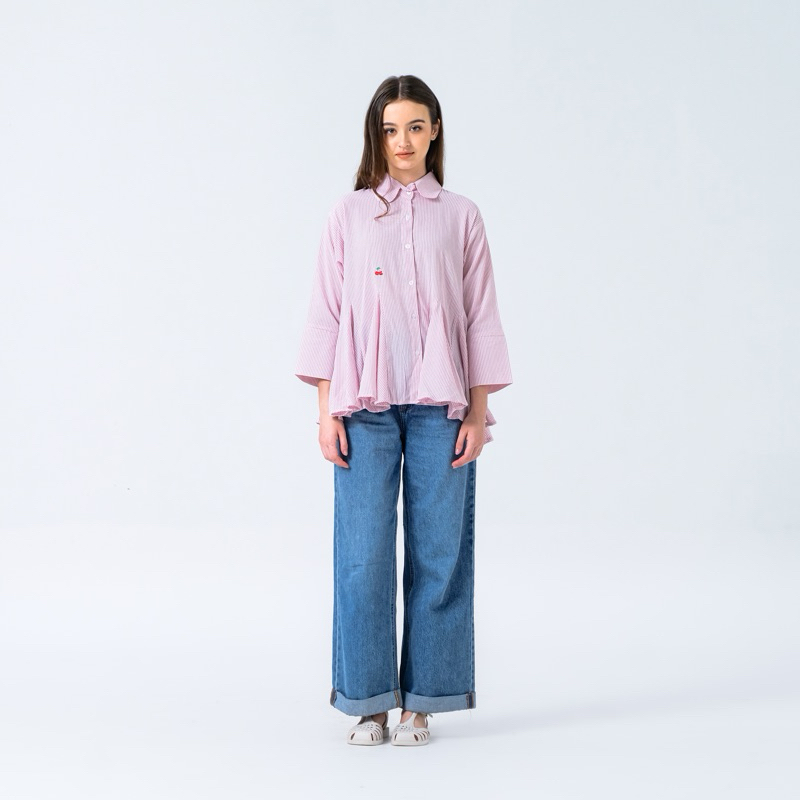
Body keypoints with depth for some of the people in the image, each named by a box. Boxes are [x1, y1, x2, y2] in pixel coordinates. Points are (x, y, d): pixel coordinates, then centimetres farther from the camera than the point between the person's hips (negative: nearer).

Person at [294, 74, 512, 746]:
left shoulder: (461, 217, 8)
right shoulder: (348, 216, 8)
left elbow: (481, 318, 7)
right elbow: (327, 313, 6)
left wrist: (478, 412, 1)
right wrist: (327, 409, -1)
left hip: (440, 406, 0)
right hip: (365, 407, 0)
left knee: (437, 554, 2)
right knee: (364, 555, -2)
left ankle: (421, 702, 13)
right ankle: (369, 702, 10)